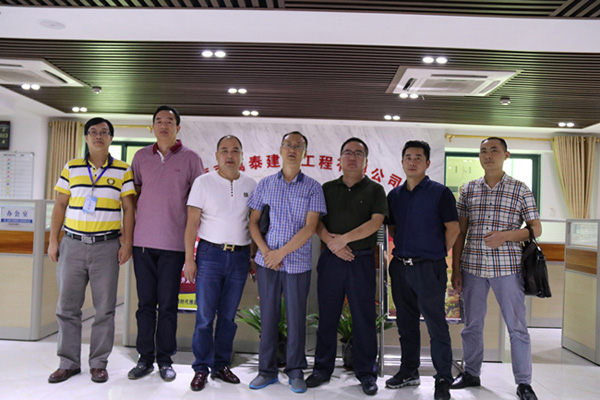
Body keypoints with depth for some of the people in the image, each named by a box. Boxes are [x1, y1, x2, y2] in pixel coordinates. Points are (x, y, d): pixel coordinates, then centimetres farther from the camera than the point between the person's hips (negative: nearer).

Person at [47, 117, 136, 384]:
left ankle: (99, 363, 15)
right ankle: (69, 362, 19)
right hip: (72, 244, 2)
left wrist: (127, 243, -5)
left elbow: (128, 208, 2)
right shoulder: (71, 168, 9)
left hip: (107, 245, -2)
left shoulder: (123, 170, 3)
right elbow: (60, 205, 10)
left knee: (105, 308, 3)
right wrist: (53, 241, 5)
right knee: (67, 306, 6)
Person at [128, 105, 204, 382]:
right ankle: (145, 358, 20)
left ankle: (165, 359, 16)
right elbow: (133, 194, 17)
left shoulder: (190, 159, 1)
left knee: (168, 303, 4)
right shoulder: (141, 157, 9)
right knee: (145, 302, 8)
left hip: (173, 242, -2)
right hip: (143, 240, 3)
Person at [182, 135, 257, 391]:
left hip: (240, 256, 3)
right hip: (210, 254, -2)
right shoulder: (203, 182, 0)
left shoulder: (250, 185, 7)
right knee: (205, 315, 0)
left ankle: (221, 365, 23)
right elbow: (192, 223, -2)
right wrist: (189, 259, -8)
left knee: (228, 316, 10)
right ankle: (201, 369, 13)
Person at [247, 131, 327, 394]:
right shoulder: (265, 184, 7)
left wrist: (281, 252, -12)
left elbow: (310, 227, -7)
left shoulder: (312, 188, 1)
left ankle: (295, 371, 20)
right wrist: (265, 251, -8)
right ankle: (267, 370, 21)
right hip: (267, 262, 2)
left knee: (296, 317, 5)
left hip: (298, 263, -1)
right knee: (268, 316, 8)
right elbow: (253, 221, 7)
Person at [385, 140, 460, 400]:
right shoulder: (394, 195, 11)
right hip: (400, 267, 6)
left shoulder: (440, 193, -5)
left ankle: (443, 379, 11)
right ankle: (409, 372, 28)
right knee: (406, 323, 15)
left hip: (428, 268, -6)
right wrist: (399, 248, 10)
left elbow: (453, 228, -5)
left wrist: (438, 253, -2)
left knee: (436, 325, 0)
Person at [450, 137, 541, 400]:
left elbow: (536, 228, 2)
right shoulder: (468, 190, 7)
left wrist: (506, 235, -16)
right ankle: (471, 374, 29)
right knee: (472, 324, 12)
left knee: (517, 326, 3)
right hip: (472, 267, 2)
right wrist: (456, 269, 3)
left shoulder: (520, 190, 2)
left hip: (507, 267, -2)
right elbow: (459, 232, 8)